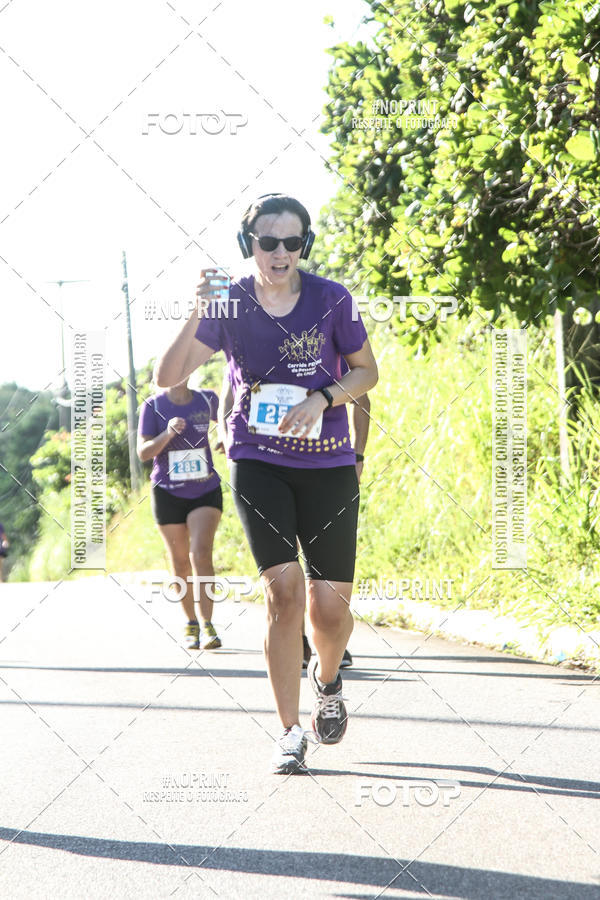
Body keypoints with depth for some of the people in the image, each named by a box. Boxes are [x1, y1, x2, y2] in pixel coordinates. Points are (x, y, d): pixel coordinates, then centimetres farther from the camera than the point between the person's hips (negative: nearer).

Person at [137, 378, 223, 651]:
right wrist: (168, 433, -26)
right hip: (168, 494, 0)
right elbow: (143, 452, -11)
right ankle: (191, 624, 22)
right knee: (180, 563, 6)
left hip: (206, 491, 0)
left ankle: (208, 625, -18)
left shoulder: (207, 400, 2)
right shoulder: (153, 406, -4)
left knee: (201, 553, -18)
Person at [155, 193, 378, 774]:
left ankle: (327, 681, 33)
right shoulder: (230, 307, -4)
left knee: (330, 606, -2)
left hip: (327, 465, 0)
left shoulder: (330, 299, -4)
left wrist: (322, 399, -12)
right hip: (258, 461, 0)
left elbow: (367, 371, 7)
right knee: (283, 590, -15)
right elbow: (167, 376, -11)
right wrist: (197, 315, -26)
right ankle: (290, 732, -5)